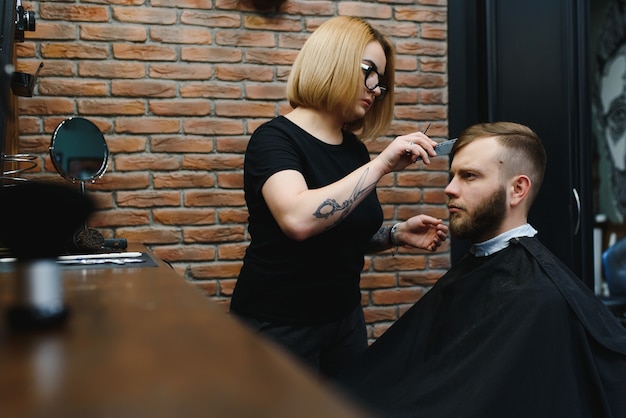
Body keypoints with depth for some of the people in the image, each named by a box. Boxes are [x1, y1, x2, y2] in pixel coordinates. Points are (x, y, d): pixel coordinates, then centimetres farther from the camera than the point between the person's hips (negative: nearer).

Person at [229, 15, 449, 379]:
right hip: (278, 325, -7)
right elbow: (298, 220, -36)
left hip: (344, 316, 7)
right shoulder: (275, 138, -17)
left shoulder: (354, 147, 4)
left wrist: (397, 234, -3)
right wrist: (381, 165, -33)